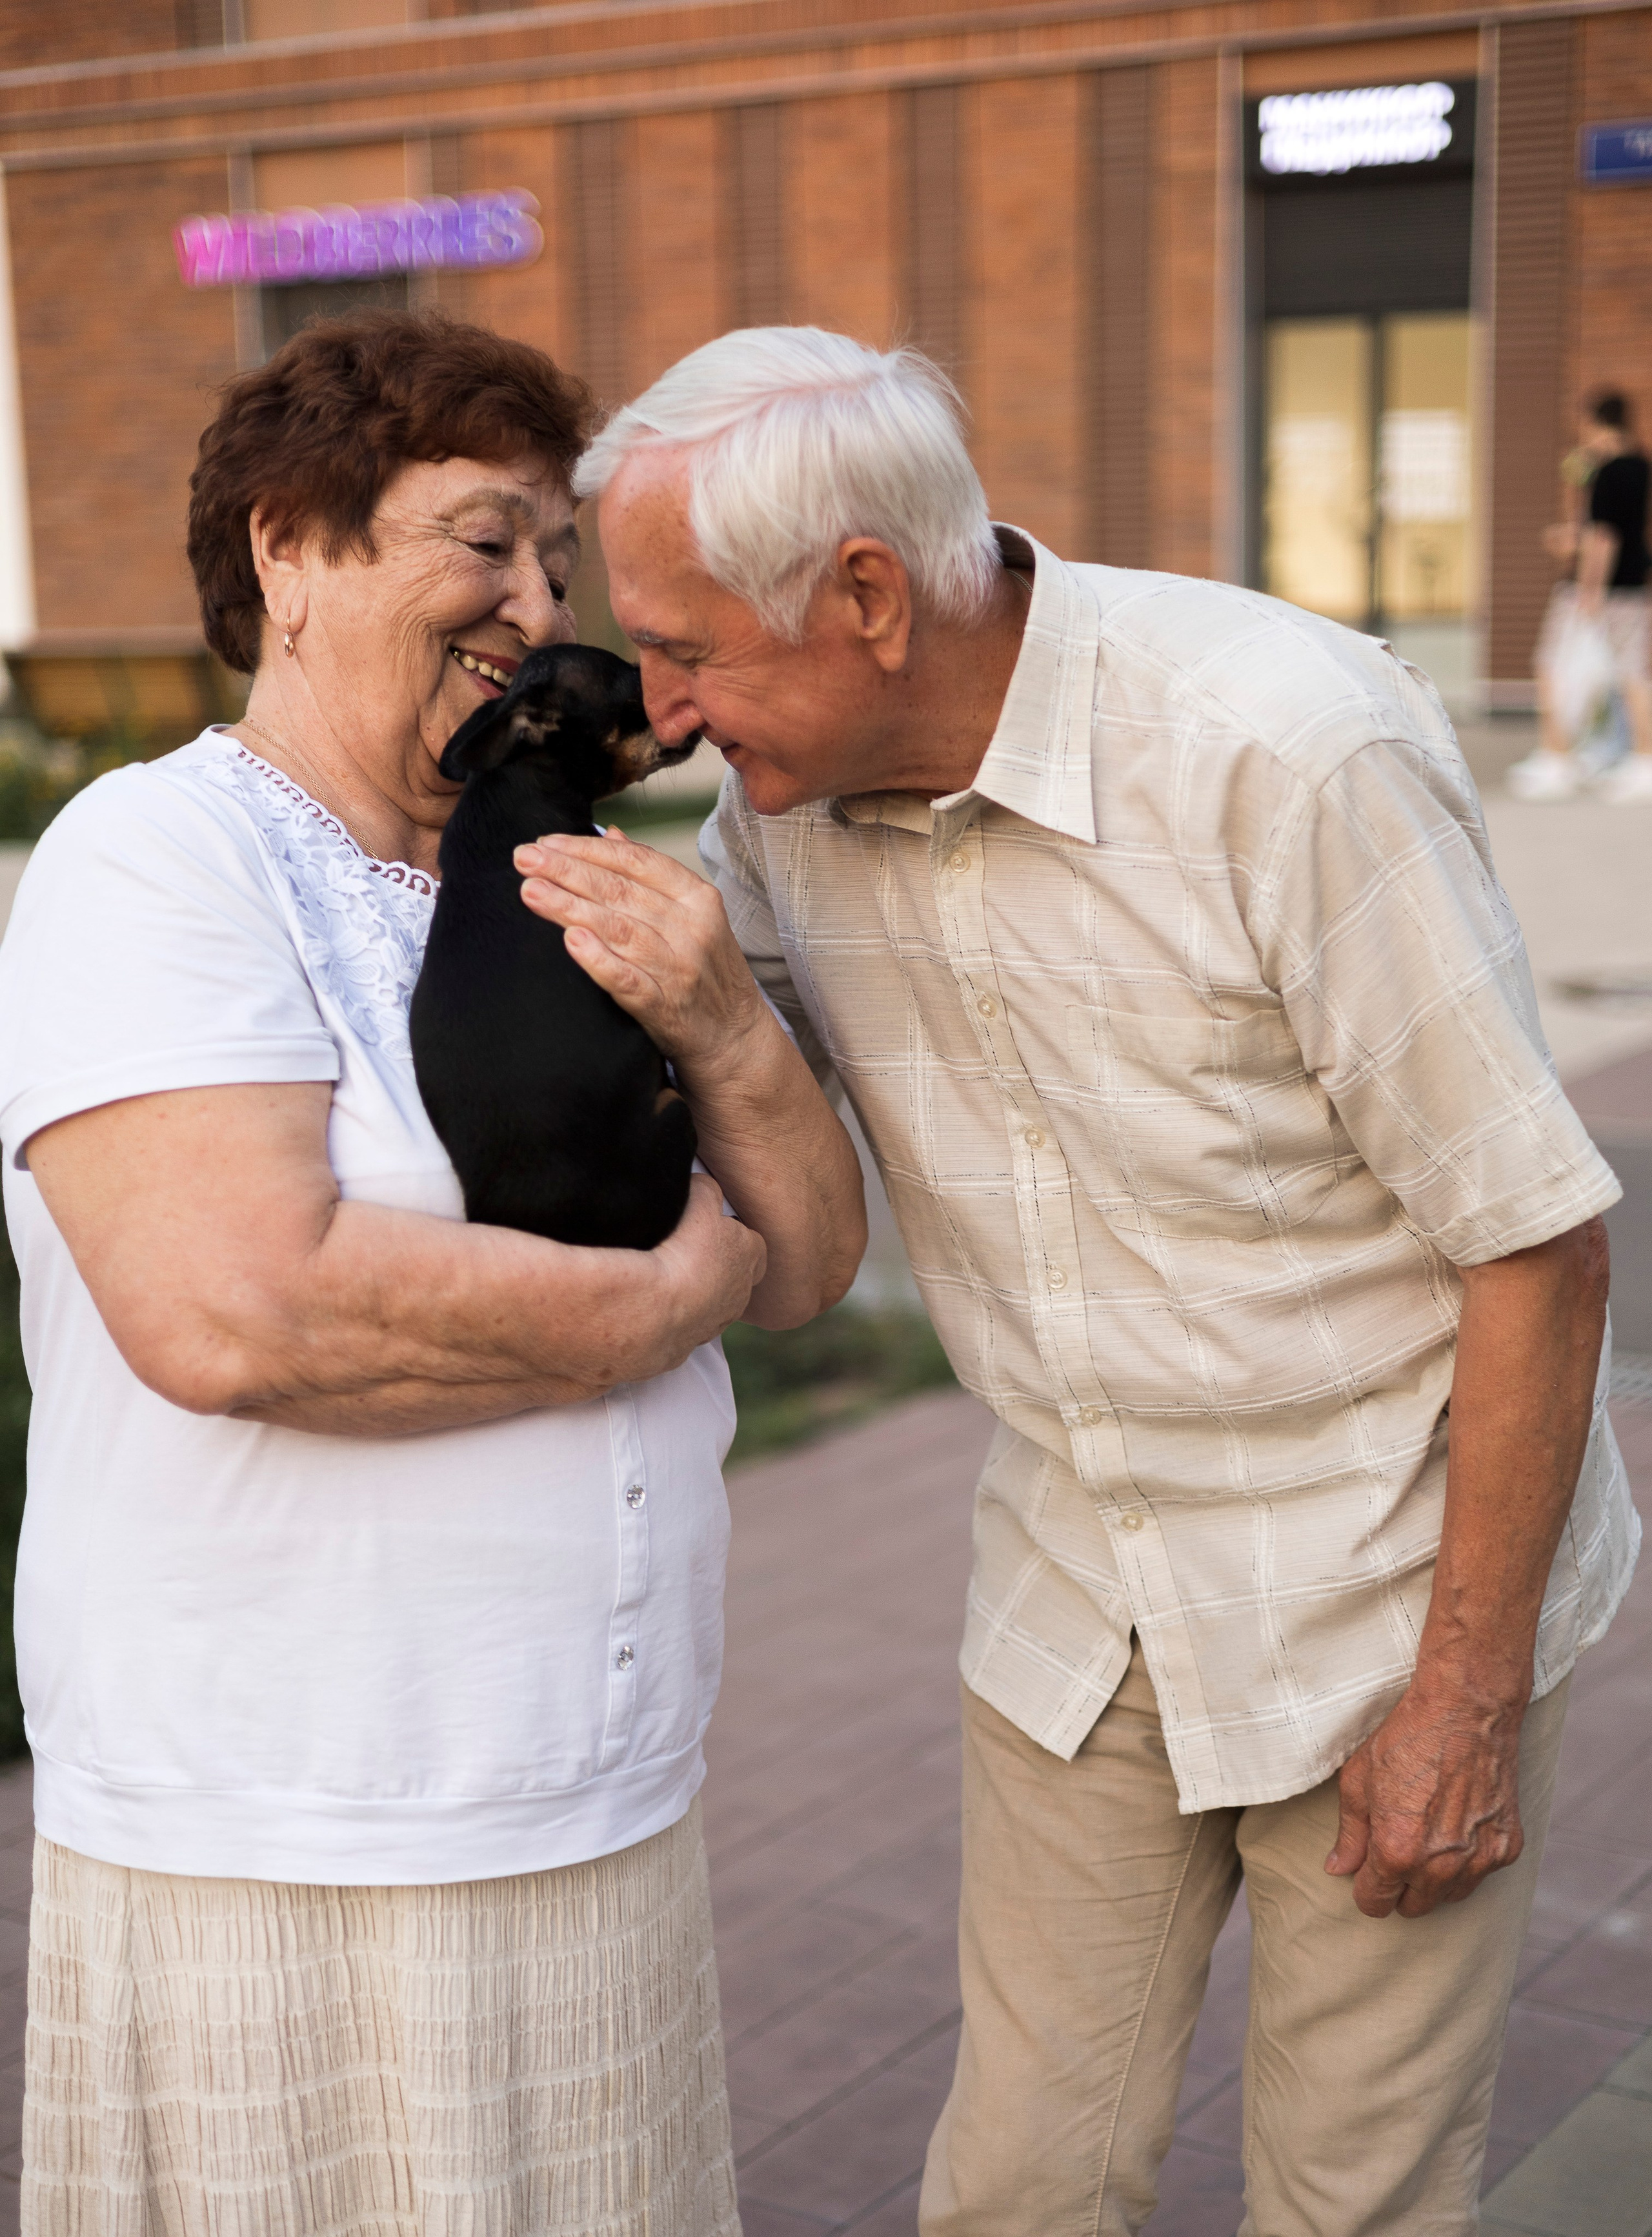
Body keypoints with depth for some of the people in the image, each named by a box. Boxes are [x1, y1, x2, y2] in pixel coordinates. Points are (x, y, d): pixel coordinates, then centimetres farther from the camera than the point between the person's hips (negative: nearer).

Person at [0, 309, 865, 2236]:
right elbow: (234, 1310, -27)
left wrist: (725, 1033, -12)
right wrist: (666, 1299, -14)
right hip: (279, 1879, -7)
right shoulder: (163, 857, -11)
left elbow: (809, 1264, 8)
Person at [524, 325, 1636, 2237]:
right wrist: (593, 959, -14)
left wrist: (1468, 1694, -15)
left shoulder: (1287, 750, -25)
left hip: (1389, 1587, -4)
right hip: (1074, 1609, 5)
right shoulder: (785, 794, -7)